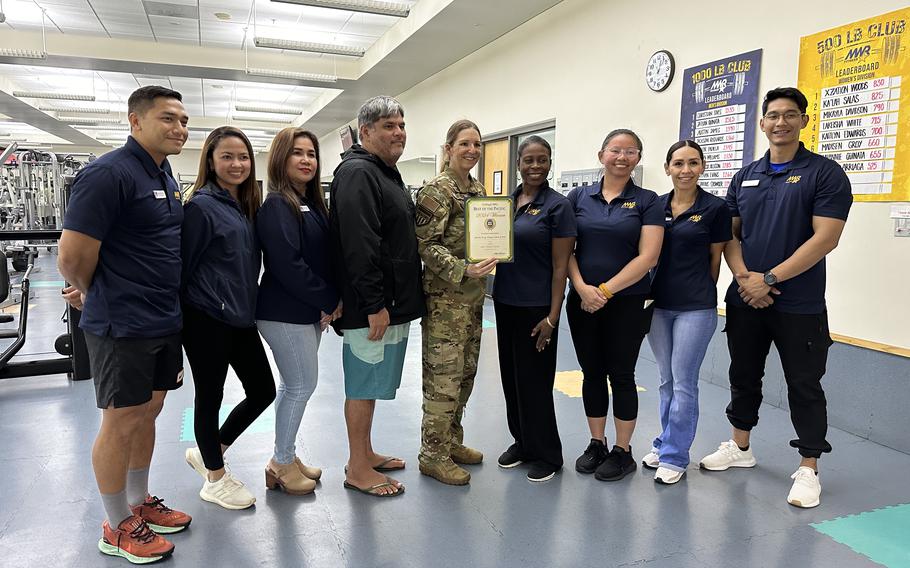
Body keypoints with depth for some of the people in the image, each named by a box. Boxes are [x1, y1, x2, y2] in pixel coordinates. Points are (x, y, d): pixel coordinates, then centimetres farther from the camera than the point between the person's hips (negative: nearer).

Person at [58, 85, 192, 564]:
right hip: (123, 326, -8)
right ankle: (117, 528, 22)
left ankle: (139, 504, 35)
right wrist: (93, 296, 0)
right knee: (121, 423, 5)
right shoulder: (109, 174, -17)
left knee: (148, 413, 18)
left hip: (164, 321, 8)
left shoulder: (166, 175, 11)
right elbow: (72, 258, -19)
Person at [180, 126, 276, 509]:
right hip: (207, 320, -8)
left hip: (241, 317, 8)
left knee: (262, 392, 13)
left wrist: (248, 306, 12)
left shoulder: (247, 205, 11)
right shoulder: (201, 205, -11)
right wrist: (182, 316, -8)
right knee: (210, 397, 7)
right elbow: (183, 264, -10)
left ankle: (207, 451, 33)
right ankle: (215, 479, 26)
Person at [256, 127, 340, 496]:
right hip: (286, 314, -9)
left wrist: (328, 304, 0)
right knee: (303, 385, -1)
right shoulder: (277, 205, -14)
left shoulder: (311, 203, 12)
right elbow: (288, 265, -22)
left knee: (293, 385, 16)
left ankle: (283, 458, 29)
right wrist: (329, 301, -15)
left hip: (310, 311, 9)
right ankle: (283, 463, 16)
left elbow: (324, 258, 12)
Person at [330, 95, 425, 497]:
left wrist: (399, 301, 22)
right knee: (364, 385, 1)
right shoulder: (357, 173, -15)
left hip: (392, 303, 10)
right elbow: (358, 245, -24)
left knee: (372, 383, 18)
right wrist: (374, 304, -25)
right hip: (370, 307, -10)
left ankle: (365, 454, 31)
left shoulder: (386, 173, 18)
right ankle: (358, 470, 14)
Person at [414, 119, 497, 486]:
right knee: (444, 376, -3)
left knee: (465, 372, 14)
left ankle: (452, 441, 29)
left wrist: (482, 271, 9)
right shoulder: (436, 190, -10)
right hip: (444, 297, -8)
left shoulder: (477, 190, 14)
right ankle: (433, 455, 11)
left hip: (473, 296, 8)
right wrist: (462, 270, -24)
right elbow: (426, 244, -15)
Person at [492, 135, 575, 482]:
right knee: (511, 374, 14)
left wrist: (552, 317, -15)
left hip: (537, 306, -6)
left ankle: (547, 453, 19)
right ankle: (522, 442, 32)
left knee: (534, 379, 2)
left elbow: (560, 266, -12)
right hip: (505, 302, 6)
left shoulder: (557, 206, -9)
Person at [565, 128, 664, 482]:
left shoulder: (646, 201, -2)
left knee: (621, 374, 5)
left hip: (628, 303, -2)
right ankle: (596, 445, 26)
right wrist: (582, 288, -13)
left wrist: (606, 291, -14)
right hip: (583, 301, 3)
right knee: (592, 373, 11)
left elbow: (647, 257, -9)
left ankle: (623, 451, 21)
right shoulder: (579, 197, 5)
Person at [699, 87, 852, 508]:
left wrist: (769, 278, -17)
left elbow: (825, 238, -14)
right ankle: (740, 447, 32)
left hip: (800, 305, -4)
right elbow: (729, 234, 8)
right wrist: (743, 277, -9)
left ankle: (808, 469, 18)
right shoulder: (744, 177, 9)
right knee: (744, 376, 15)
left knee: (804, 386, 5)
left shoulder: (825, 173, -5)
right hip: (744, 300, 5)